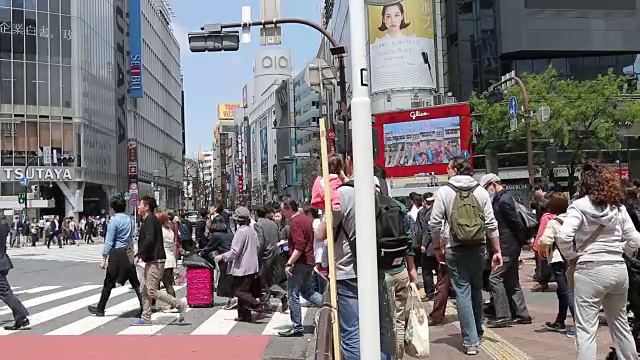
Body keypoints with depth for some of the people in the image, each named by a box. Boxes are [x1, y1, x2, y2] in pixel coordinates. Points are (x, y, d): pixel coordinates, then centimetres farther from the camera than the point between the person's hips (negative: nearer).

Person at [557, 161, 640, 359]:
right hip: (619, 269, 6)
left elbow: (563, 236, -20)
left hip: (590, 270, -6)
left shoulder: (580, 206, -8)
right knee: (620, 323, 23)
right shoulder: (618, 207, 7)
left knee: (586, 329, -2)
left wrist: (571, 257, -5)